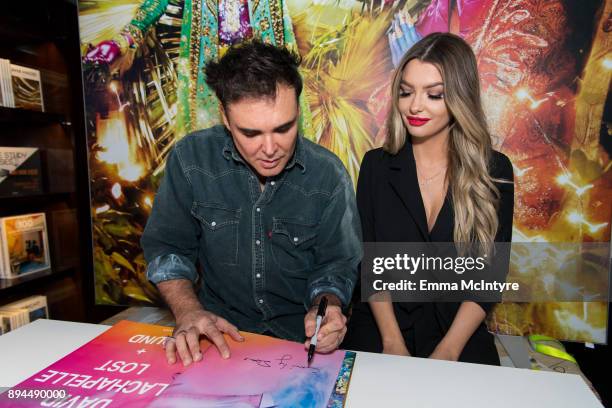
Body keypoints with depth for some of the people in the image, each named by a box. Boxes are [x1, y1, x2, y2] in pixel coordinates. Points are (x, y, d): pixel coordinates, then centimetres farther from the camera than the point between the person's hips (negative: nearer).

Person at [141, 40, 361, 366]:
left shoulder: (329, 175, -12)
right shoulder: (191, 158, -11)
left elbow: (336, 265, -3)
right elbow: (166, 247, -1)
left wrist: (326, 307, -23)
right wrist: (188, 311, -16)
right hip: (219, 333, 1)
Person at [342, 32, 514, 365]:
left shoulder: (495, 171, -1)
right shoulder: (377, 165, 0)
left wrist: (447, 352, -13)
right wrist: (392, 343, -13)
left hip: (460, 331, 1)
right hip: (380, 325, 0)